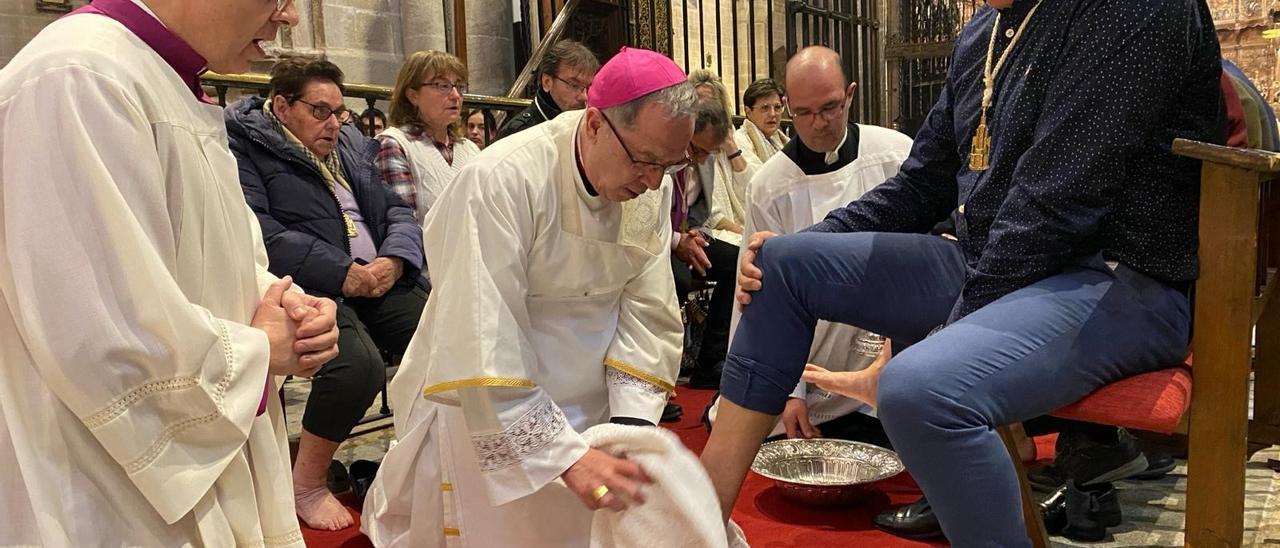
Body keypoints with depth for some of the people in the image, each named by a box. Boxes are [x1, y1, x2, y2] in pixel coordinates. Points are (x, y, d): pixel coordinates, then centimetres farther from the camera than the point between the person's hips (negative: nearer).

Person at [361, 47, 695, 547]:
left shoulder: (652, 186, -8)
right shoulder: (501, 180, -27)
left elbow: (646, 312, -8)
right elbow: (484, 347, -31)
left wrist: (632, 424, -20)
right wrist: (565, 455, -34)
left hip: (594, 406, 6)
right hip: (487, 412, -5)